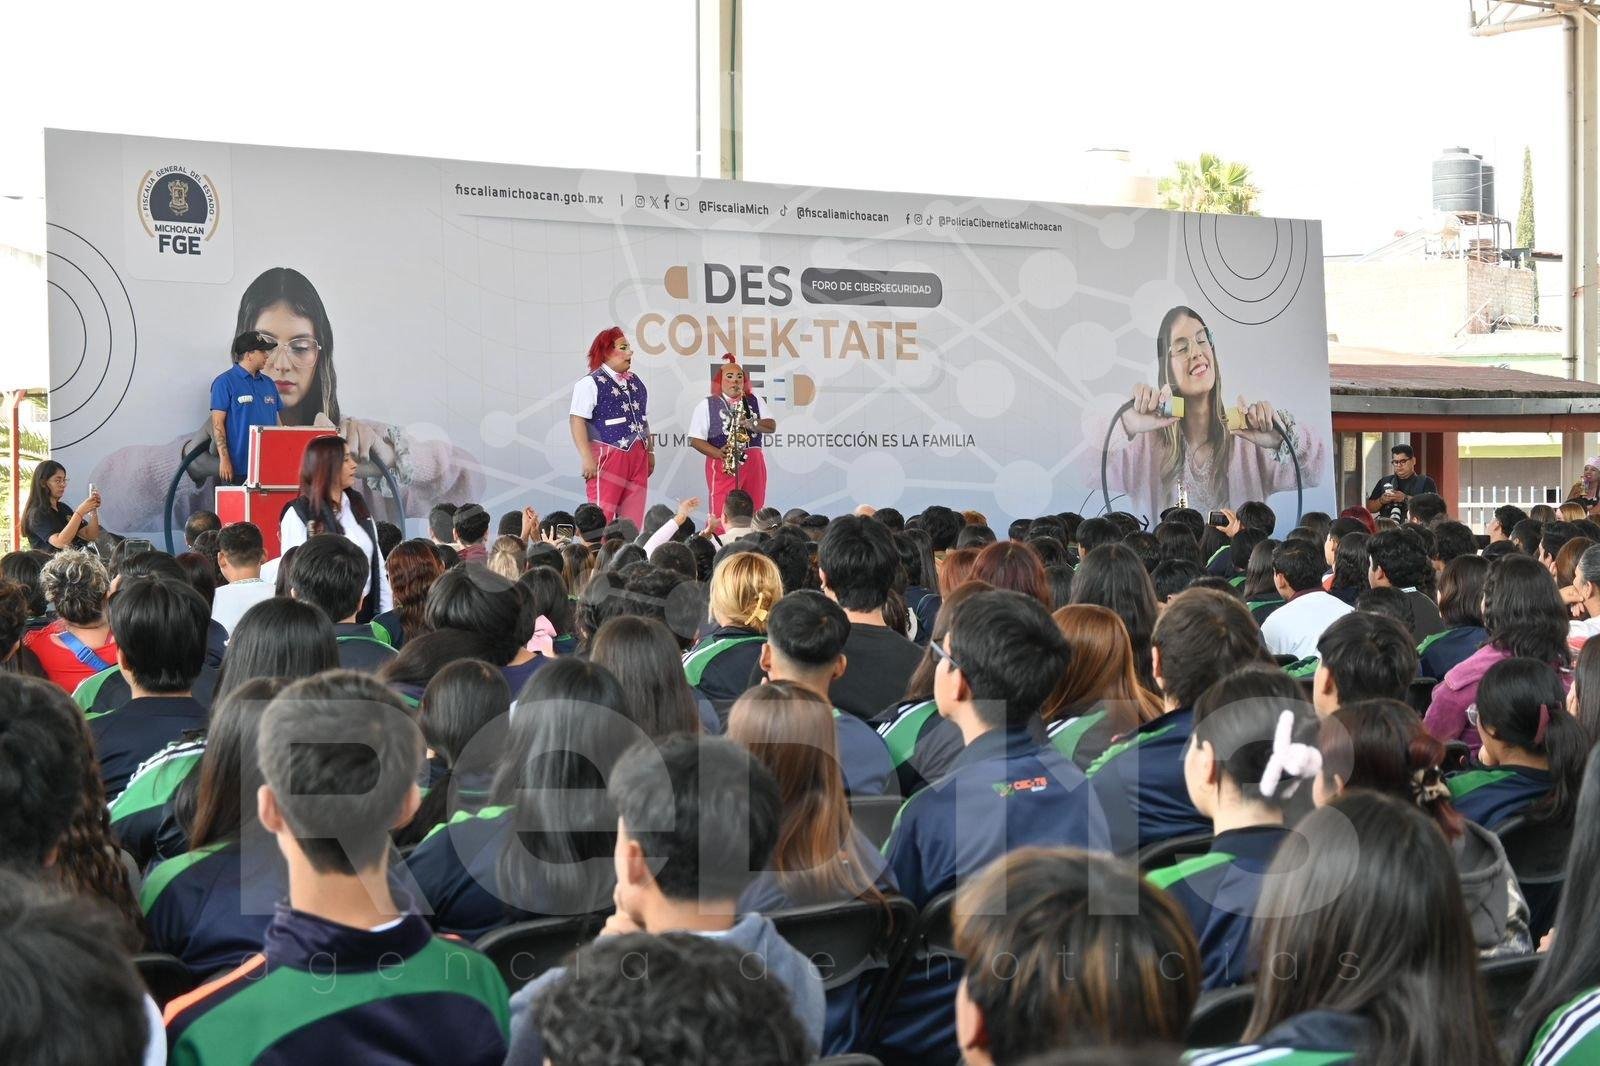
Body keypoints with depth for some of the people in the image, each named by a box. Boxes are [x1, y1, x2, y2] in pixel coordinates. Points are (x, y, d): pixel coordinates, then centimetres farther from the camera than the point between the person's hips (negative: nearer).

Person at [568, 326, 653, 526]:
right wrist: (587, 458, -19)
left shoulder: (635, 382, 17)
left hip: (637, 457, 7)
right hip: (607, 456, -7)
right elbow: (577, 420, -13)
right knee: (602, 517, -9)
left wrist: (650, 452, 20)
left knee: (633, 517, 5)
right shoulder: (590, 383, -7)